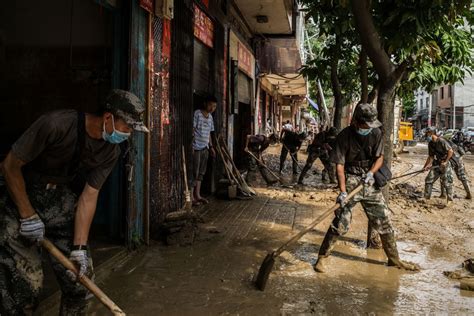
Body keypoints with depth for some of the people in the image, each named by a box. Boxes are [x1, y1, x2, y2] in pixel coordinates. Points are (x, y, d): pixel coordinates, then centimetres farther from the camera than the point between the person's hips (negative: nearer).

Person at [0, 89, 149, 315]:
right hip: (21, 195, -5)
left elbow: (89, 196, -9)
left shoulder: (110, 152, -9)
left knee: (78, 279, 2)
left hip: (63, 199, 5)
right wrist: (28, 216, -16)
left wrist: (80, 248, -16)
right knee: (26, 284, -9)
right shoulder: (56, 124, -28)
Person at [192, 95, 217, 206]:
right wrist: (192, 145, -20)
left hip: (205, 148, 8)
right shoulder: (197, 114, -10)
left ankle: (197, 195, 16)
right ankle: (191, 196, -1)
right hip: (196, 147, -8)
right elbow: (192, 130, -13)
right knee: (194, 172, -6)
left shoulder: (210, 117, 14)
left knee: (201, 172, 10)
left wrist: (211, 147, 17)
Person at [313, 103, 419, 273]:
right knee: (341, 222, -12)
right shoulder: (345, 136, -14)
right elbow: (339, 165, -15)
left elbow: (379, 157, 4)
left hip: (370, 181, 5)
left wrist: (371, 172, -16)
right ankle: (322, 257, 2)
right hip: (351, 181, -4)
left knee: (383, 220, 9)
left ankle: (394, 258, 24)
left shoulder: (376, 133, -2)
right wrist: (342, 191, -23)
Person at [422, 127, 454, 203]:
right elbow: (431, 156, 12)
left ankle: (450, 200, 8)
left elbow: (451, 151, -20)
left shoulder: (441, 141, -18)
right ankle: (426, 197, 14)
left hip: (445, 164, -8)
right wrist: (427, 165, 3)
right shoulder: (430, 144, 7)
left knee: (446, 182, -4)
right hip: (436, 164, 8)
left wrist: (446, 161, -21)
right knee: (428, 180, 5)